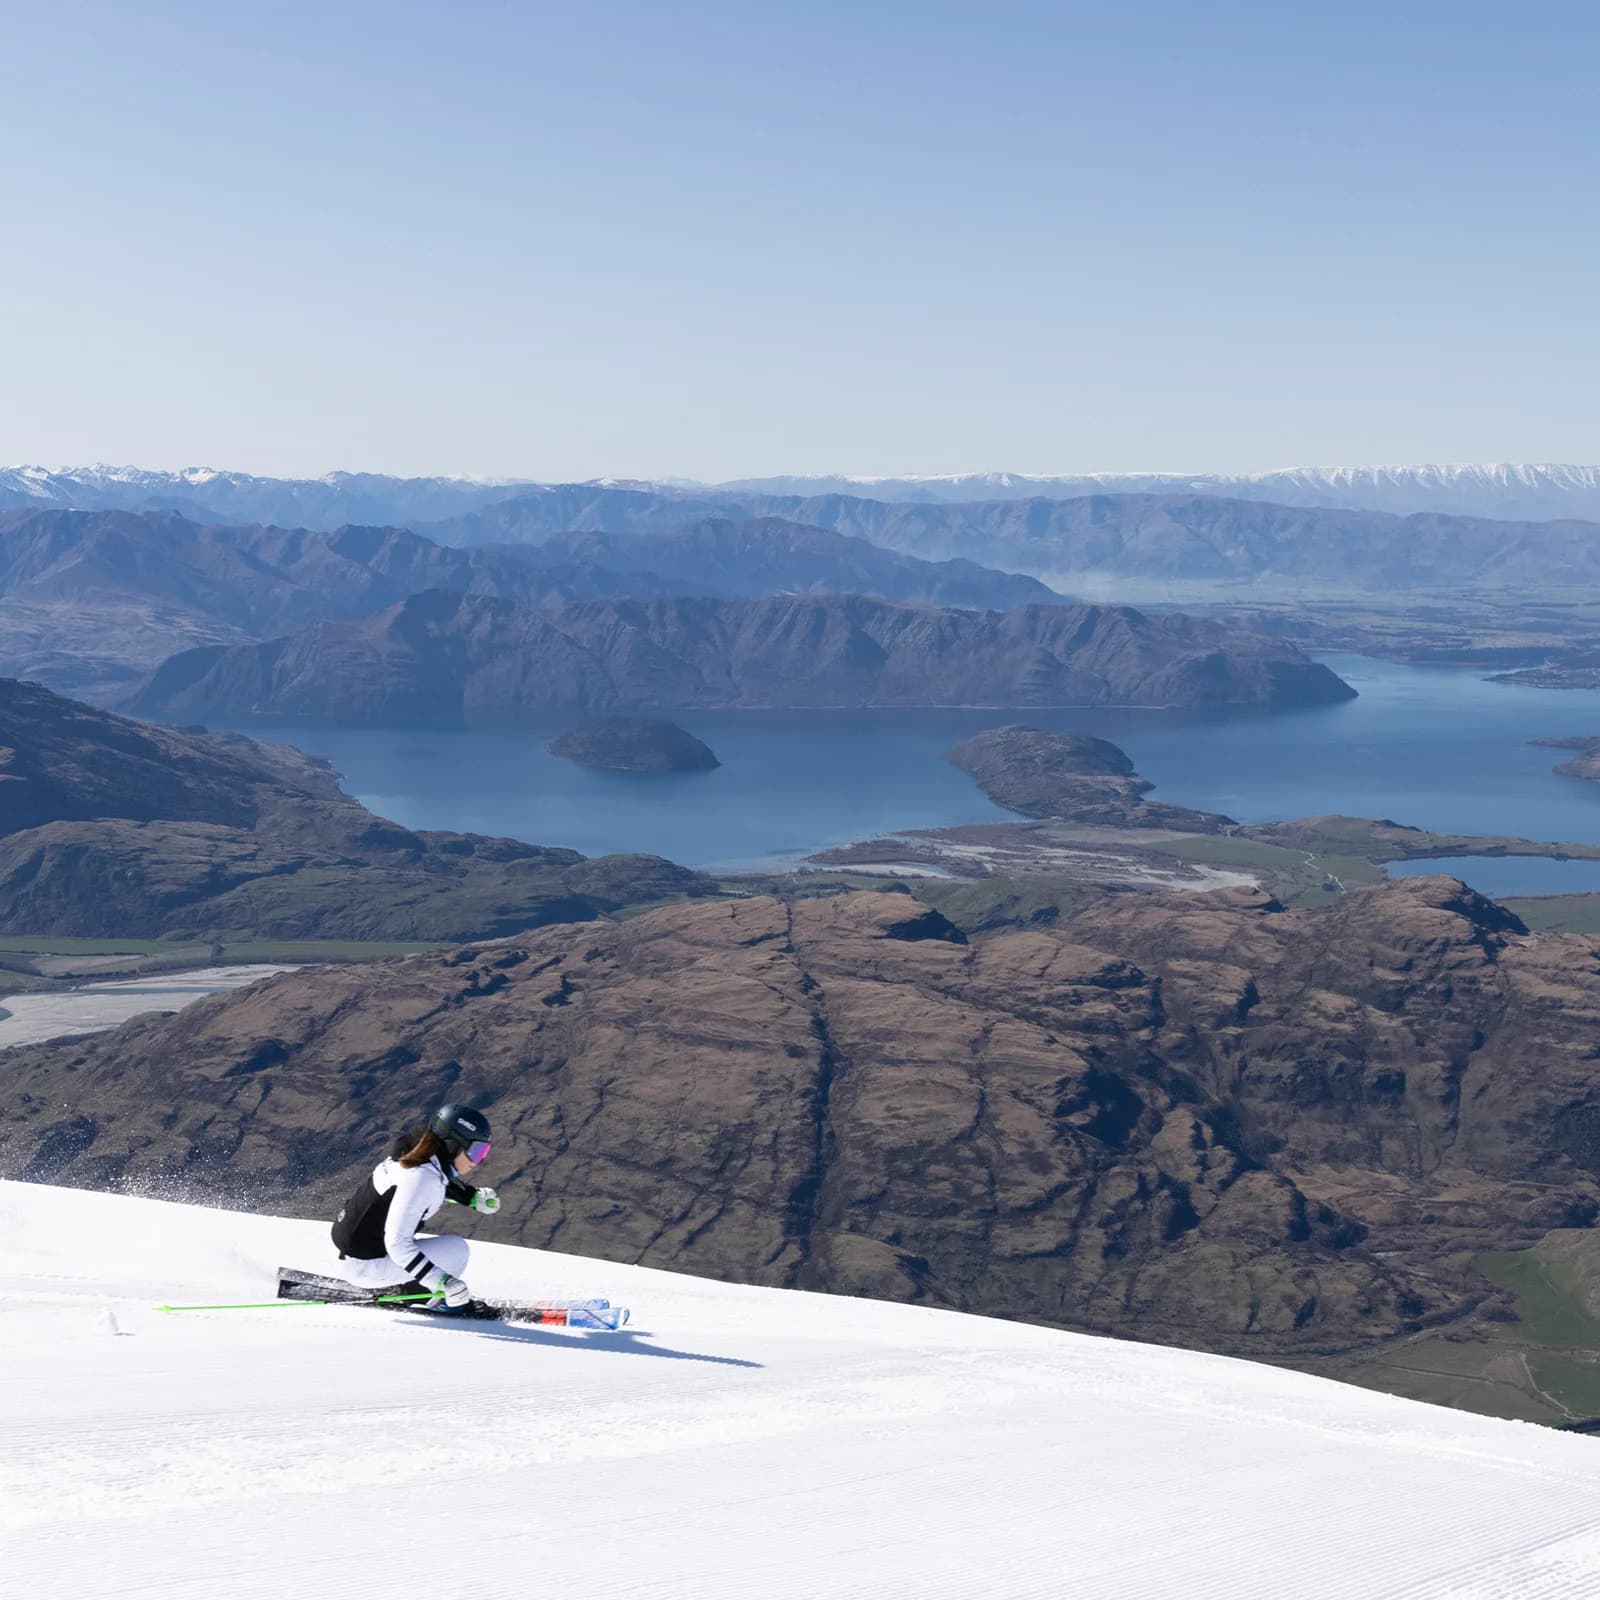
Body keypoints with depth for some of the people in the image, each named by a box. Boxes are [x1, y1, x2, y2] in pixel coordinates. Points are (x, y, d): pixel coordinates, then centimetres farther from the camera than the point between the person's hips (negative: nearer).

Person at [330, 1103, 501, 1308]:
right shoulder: (421, 1177, -27)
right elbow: (397, 1243, -31)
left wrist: (475, 1197, 12)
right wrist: (442, 1282, -35)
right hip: (364, 1264, -9)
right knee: (456, 1249, -14)